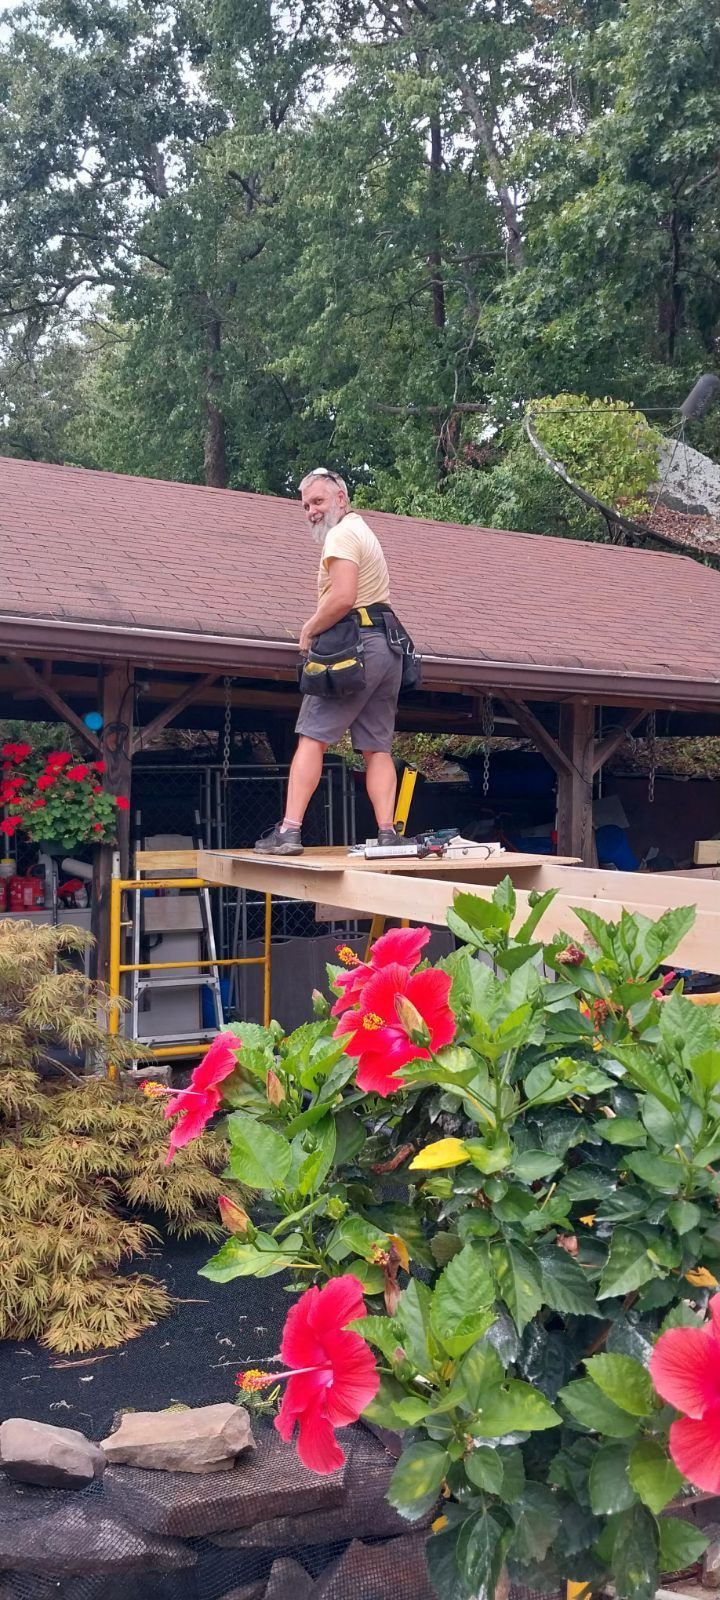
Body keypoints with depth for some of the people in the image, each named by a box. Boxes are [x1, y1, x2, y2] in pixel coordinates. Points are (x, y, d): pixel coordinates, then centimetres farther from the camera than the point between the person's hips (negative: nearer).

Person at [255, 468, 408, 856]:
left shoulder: (341, 535, -5)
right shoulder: (365, 532, 27)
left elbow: (342, 598, -19)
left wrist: (309, 630, -5)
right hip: (389, 647, 9)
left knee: (312, 738, -8)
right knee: (377, 747, 6)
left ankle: (289, 831, -12)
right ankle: (387, 834, -1)